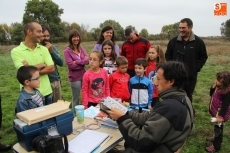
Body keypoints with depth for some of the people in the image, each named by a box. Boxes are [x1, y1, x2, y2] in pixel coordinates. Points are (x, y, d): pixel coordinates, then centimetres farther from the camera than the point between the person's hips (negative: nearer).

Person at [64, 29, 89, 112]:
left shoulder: (81, 49, 9)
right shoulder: (67, 51, -7)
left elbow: (87, 60, -3)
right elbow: (71, 65, -17)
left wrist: (77, 62, -15)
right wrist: (83, 62, -9)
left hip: (84, 76, 5)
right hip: (75, 78, -5)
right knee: (76, 100, 9)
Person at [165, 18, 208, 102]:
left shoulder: (198, 41, -3)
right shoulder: (173, 41, 0)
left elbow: (203, 57, 3)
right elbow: (168, 55, 9)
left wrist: (195, 69, -7)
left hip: (190, 76, -1)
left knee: (188, 97, 14)